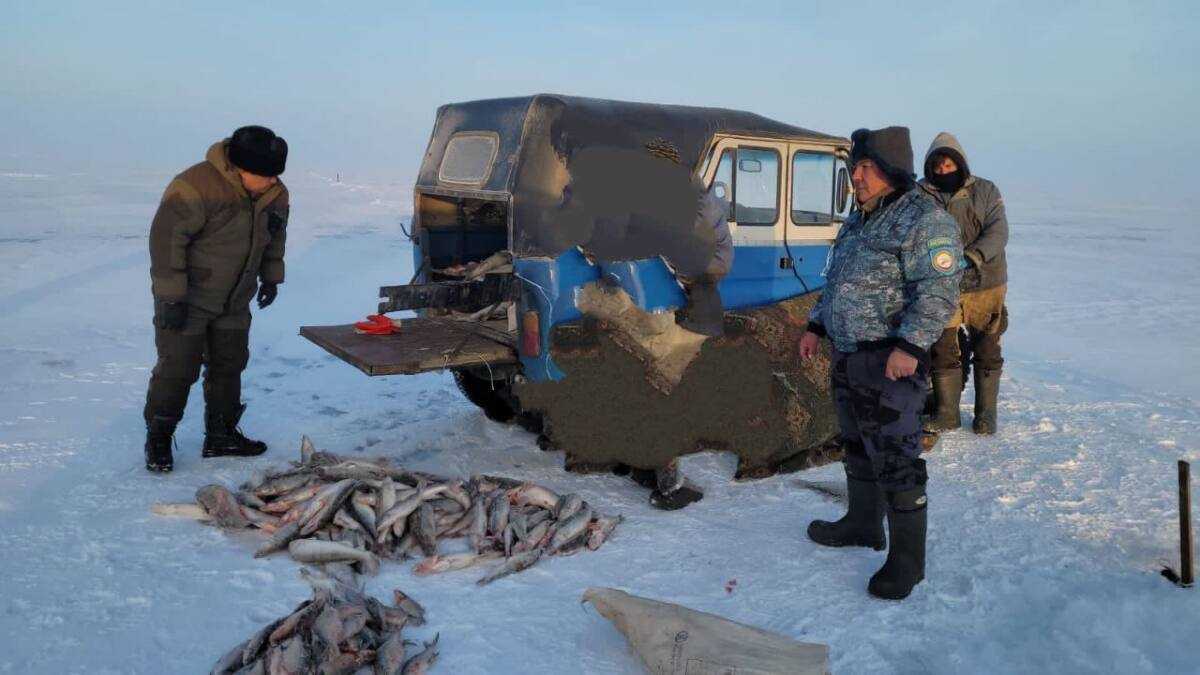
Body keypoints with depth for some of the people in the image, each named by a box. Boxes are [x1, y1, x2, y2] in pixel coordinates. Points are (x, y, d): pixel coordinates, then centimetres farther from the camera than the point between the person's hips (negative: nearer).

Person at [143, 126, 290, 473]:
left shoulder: (275, 194, -4)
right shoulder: (197, 187, -27)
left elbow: (274, 236, 16)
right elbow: (166, 238, -26)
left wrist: (271, 276, 15)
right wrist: (172, 297, -26)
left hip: (234, 301, 7)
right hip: (187, 300, -7)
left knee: (229, 365, 12)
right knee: (178, 368, -3)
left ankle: (221, 435, 26)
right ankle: (158, 438, 13)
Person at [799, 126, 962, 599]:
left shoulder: (926, 219, -14)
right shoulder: (859, 219, 14)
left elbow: (937, 292, -21)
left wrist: (910, 346, -28)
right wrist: (816, 327, 18)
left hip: (890, 361, -9)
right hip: (847, 356, 9)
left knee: (894, 458, -5)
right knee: (857, 444, 20)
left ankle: (907, 557, 7)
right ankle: (863, 525, 37)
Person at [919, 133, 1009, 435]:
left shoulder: (985, 191, 3)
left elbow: (998, 231, -8)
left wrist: (972, 257, -25)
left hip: (986, 285, 0)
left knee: (986, 351, 8)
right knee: (943, 350, 1)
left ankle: (986, 413, 22)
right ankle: (946, 413, 15)